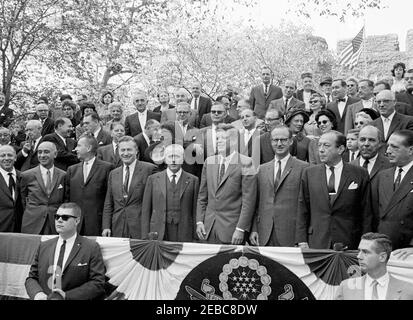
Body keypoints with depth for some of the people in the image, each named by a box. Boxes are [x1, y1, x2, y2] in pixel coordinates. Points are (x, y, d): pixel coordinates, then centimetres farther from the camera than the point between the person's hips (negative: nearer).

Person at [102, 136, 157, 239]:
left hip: (141, 229, -4)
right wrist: (106, 227, 5)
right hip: (117, 229, 4)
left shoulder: (149, 169, -3)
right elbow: (108, 204, 15)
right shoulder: (113, 174, 14)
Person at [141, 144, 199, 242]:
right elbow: (146, 210, 7)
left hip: (184, 237, 0)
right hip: (157, 235, 1)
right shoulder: (153, 179, 7)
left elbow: (195, 211, 3)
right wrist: (145, 237, 1)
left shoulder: (192, 180, 4)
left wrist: (196, 239, -1)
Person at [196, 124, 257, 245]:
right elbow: (202, 196, 13)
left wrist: (241, 229, -13)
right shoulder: (209, 161, 10)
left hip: (232, 229, -4)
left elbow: (248, 200, -9)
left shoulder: (245, 163, -7)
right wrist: (199, 221, 6)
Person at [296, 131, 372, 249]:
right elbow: (303, 211, 6)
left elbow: (366, 214, 2)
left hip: (349, 244, -1)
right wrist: (302, 242, 0)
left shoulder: (360, 174, 1)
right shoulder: (309, 173, 6)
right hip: (316, 244, 1)